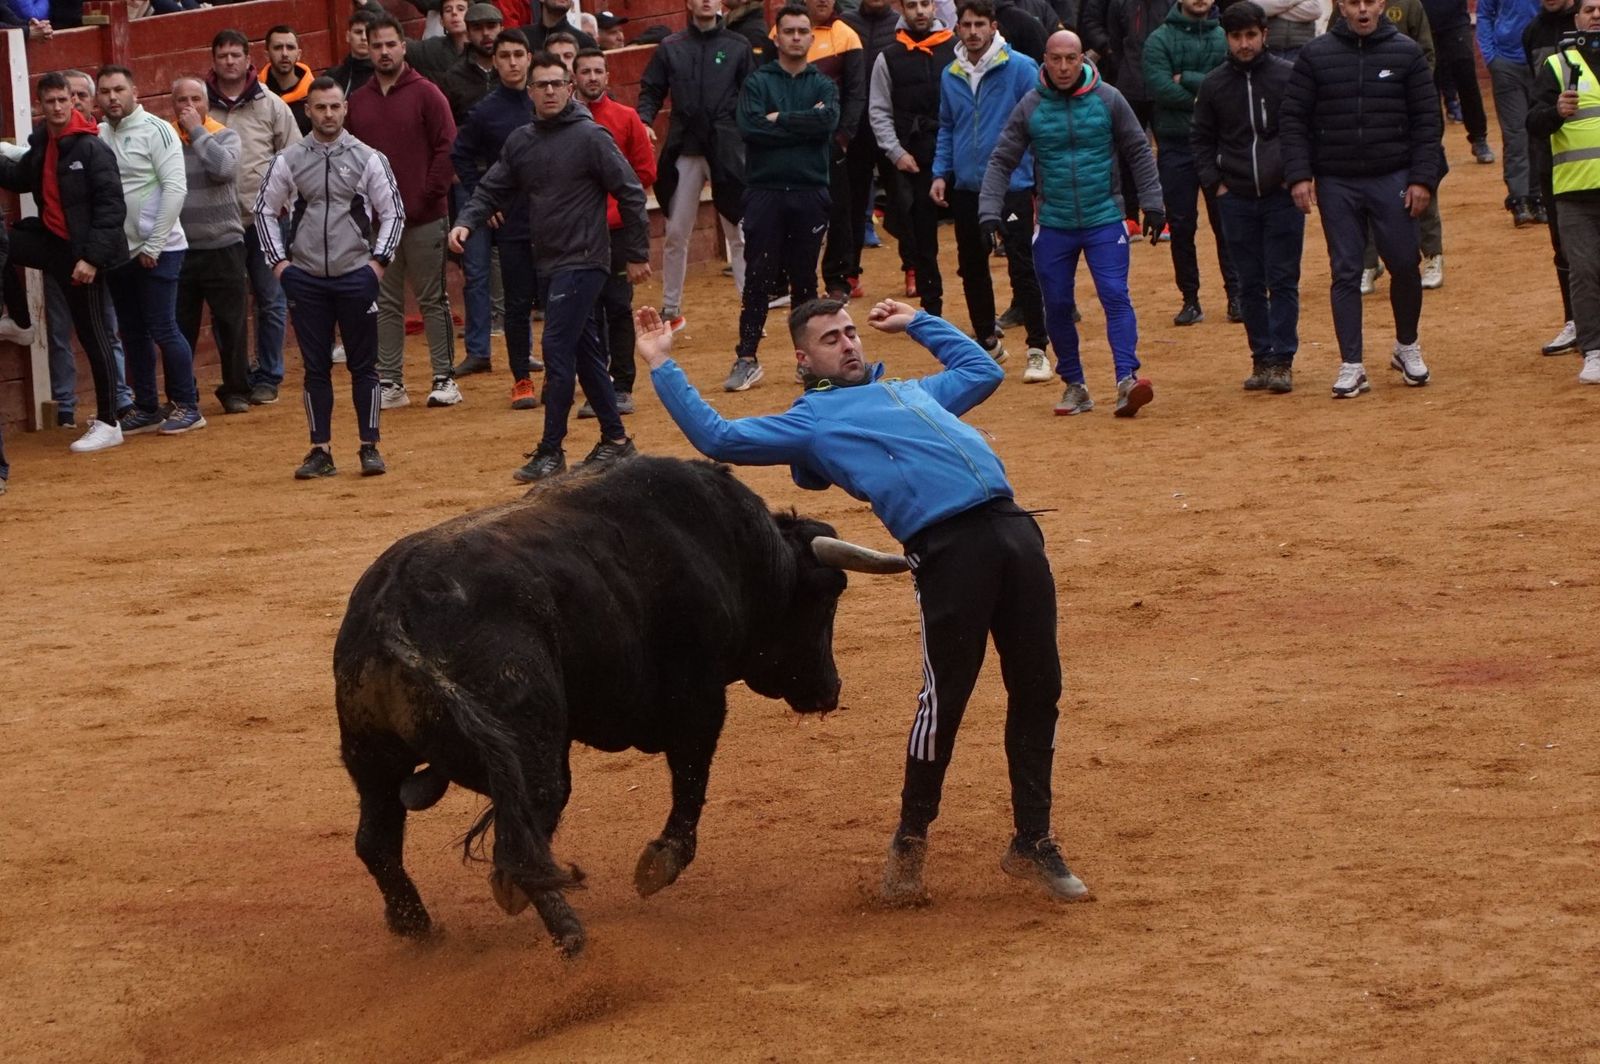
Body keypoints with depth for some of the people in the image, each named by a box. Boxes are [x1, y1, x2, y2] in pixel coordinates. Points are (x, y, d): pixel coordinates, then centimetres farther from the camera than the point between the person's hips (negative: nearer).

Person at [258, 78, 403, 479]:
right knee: (315, 366, 4)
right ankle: (321, 451, 9)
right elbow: (265, 210, 11)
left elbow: (393, 212, 5)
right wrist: (278, 261, 4)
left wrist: (379, 261, -4)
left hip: (356, 276, -1)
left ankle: (369, 447, 8)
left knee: (364, 365, 2)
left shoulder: (368, 159, 1)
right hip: (306, 278, 1)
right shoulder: (288, 161, 3)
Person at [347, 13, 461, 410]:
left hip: (423, 219, -4)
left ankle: (444, 379, 4)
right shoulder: (357, 102, 10)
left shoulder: (425, 94, -2)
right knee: (385, 303, 6)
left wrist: (428, 196, -10)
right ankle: (389, 381, 9)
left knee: (432, 300, 1)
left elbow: (447, 149, -5)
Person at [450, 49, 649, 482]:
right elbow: (492, 190, 11)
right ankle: (615, 439, 22)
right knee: (585, 352, 13)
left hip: (582, 263, -7)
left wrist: (638, 254, -6)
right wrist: (466, 222, -9)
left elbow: (630, 193, -8)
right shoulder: (520, 142, 9)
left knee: (558, 349, -12)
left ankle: (551, 451, -9)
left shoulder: (590, 136, -10)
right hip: (548, 264, 7)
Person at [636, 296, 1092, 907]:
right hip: (948, 547, -6)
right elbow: (716, 437, 7)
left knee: (1038, 690, 4)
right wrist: (660, 365, 8)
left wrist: (918, 323, 47)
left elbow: (982, 370, 49)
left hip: (1013, 529, 6)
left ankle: (1033, 843, 15)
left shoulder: (909, 392, 33)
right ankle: (910, 844, 12)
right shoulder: (810, 422, 15)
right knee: (945, 697, -7)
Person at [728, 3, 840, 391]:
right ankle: (746, 359, 0)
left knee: (804, 278, 7)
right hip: (765, 189, -1)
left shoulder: (823, 85, 10)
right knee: (759, 278, -2)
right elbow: (750, 125, -12)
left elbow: (828, 120, -11)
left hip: (810, 192, 1)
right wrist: (803, 125, -9)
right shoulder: (758, 81, 6)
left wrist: (779, 120, -9)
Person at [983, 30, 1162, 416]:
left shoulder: (1108, 99, -2)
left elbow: (1139, 153, 5)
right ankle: (1074, 385, 17)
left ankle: (1128, 379, -19)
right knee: (1057, 305, 5)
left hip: (1104, 220, -2)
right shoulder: (1030, 106, -1)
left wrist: (1151, 204, 0)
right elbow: (1001, 162, 1)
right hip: (1054, 225, 2)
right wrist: (990, 212, -9)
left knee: (1115, 296, -12)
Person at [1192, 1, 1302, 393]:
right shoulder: (1214, 84, 4)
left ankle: (1282, 361, -2)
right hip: (1236, 199, 3)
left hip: (1283, 196, -3)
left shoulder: (1289, 76, -3)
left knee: (1283, 281, -3)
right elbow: (1200, 138, 15)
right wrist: (1214, 182, 5)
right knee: (1250, 284, 6)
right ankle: (1261, 358, 13)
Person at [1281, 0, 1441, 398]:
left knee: (1405, 264, 1)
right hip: (1336, 183, 0)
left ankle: (1407, 347, 25)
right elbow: (1292, 118, 3)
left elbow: (1428, 120, 2)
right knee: (1345, 272, 1)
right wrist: (1299, 175, -7)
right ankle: (1351, 366, 5)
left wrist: (1423, 178, -5)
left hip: (1392, 181, 0)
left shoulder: (1406, 53, 2)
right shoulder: (1315, 55, 2)